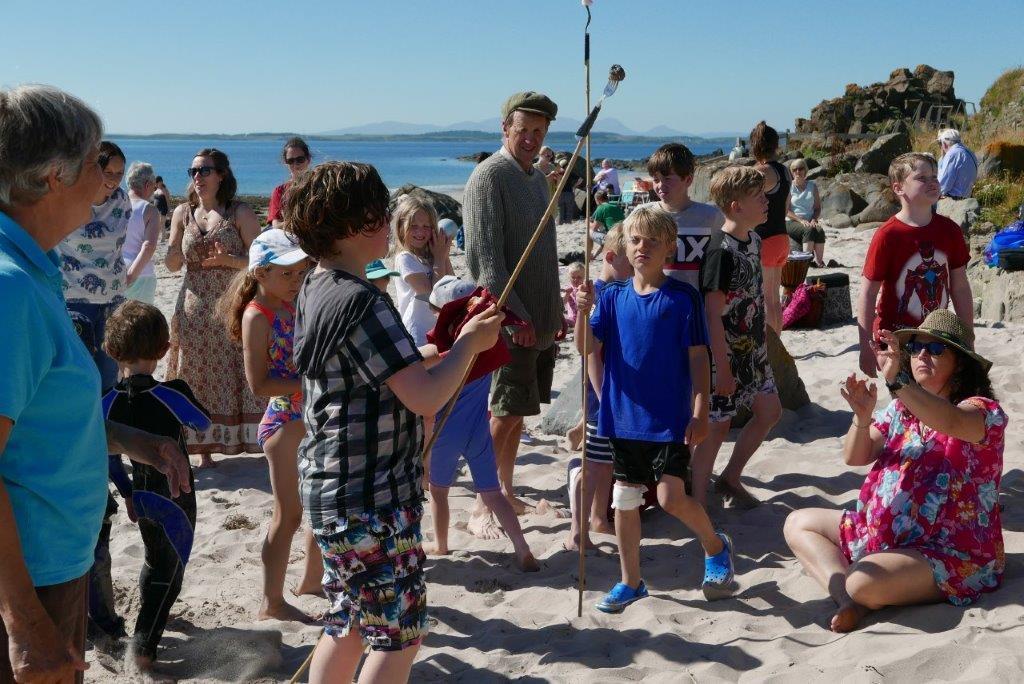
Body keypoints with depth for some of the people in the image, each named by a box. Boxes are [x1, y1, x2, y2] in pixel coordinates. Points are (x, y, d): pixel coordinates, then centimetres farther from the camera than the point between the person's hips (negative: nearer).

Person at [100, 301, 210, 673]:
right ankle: (144, 643, 4)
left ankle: (150, 619, 46)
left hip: (142, 497, 4)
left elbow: (110, 458, 1)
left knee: (154, 561, 27)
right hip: (176, 499, -4)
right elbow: (203, 423, -2)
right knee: (170, 570, 11)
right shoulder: (173, 393, -23)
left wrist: (128, 493, 16)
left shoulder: (108, 402, -12)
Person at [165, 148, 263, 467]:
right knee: (198, 378, 5)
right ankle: (205, 449, 12)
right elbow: (173, 265, 9)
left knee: (236, 377, -1)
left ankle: (248, 439, 9)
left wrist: (228, 259, -20)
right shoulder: (183, 212, 7)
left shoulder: (240, 212, -2)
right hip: (194, 310, 3)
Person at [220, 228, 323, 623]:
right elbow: (258, 384, -19)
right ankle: (271, 604, 9)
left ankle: (311, 581, 36)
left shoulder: (296, 304, 7)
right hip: (284, 421, -8)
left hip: (313, 418, 8)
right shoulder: (257, 316, -15)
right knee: (289, 514, -3)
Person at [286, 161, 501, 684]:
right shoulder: (361, 301, -22)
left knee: (348, 622, 20)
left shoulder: (316, 289, 9)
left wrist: (451, 355, 9)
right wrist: (469, 342, -8)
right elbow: (424, 397, -24)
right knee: (400, 632, 4)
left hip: (331, 486, 9)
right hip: (370, 499, -9)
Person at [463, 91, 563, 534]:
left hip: (540, 321, 8)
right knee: (504, 414, -6)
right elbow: (484, 256, -19)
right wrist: (514, 315, -23)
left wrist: (557, 311, 22)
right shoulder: (489, 177, -12)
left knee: (517, 412, 14)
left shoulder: (536, 178, 16)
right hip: (512, 323, -8)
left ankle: (506, 493, 25)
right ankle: (481, 510, 2)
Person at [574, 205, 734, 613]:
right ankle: (630, 581, 24)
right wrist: (584, 311, -21)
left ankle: (715, 547, 19)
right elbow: (587, 347, -3)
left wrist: (700, 412, -9)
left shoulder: (683, 298, -5)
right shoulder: (613, 297, 5)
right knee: (625, 498, 10)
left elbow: (698, 357, -5)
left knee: (671, 497, -11)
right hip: (624, 415, 4)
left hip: (671, 418, -4)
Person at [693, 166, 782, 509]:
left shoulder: (754, 240, 4)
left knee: (769, 411, 17)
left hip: (752, 348, 9)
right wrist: (723, 368, -22)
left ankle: (729, 479, 30)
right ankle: (697, 503, 11)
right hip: (726, 353, -9)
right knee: (718, 426, -1)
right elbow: (713, 314, -23)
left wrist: (762, 341, 19)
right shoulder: (721, 251, -22)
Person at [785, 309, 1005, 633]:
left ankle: (856, 596, 0)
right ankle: (846, 594, -16)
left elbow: (950, 421, -37)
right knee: (798, 523, 5)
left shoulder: (982, 411, -11)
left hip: (951, 554, -8)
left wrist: (897, 381, -50)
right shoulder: (901, 409, 8)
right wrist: (862, 416, -19)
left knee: (866, 583, -36)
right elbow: (854, 457, 1)